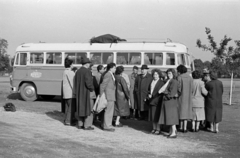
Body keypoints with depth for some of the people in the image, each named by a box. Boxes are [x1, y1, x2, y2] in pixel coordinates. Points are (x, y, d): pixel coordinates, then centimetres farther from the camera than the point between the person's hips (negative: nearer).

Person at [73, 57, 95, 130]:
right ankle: (87, 125, -1)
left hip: (79, 93, 8)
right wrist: (92, 89, -4)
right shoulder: (87, 71, -16)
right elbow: (88, 83, -22)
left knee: (80, 108, 14)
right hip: (86, 92, -8)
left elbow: (75, 83, 10)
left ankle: (80, 124, 17)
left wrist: (75, 93, 16)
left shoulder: (78, 71, 8)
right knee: (88, 108, -1)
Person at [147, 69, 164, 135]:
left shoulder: (161, 82, -8)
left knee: (157, 115, -6)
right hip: (151, 101, 7)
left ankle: (158, 129, 0)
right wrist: (149, 95, 2)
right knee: (152, 115, 8)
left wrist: (152, 95, -14)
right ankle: (154, 128, 17)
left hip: (157, 101, -7)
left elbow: (160, 92, -13)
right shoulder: (152, 82, 14)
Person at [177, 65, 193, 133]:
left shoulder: (179, 77, -12)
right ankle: (185, 128, 5)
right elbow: (192, 88, 0)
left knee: (181, 111, 8)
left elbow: (179, 88, -16)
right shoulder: (190, 78, 1)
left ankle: (181, 127, 12)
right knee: (186, 111, 7)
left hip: (181, 97, -3)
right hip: (188, 97, 3)